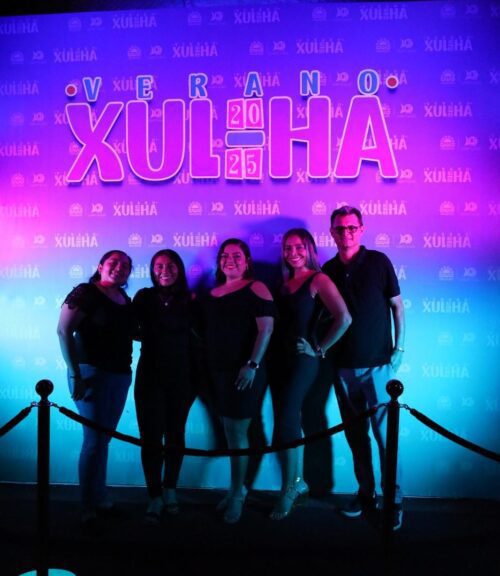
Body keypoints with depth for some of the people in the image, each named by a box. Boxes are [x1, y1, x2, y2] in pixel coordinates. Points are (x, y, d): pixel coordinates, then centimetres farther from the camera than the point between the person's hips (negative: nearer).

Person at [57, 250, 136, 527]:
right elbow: (63, 331, -15)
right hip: (92, 373, -7)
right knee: (95, 439, -3)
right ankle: (88, 508, 12)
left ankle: (100, 497, 29)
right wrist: (75, 374, -19)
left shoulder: (124, 299, 11)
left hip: (120, 375, 7)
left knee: (104, 438, 15)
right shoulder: (85, 292, -9)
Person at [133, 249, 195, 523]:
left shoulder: (190, 300, 1)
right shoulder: (144, 297, -1)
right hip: (150, 376, -1)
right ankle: (155, 497, 14)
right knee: (151, 437, 0)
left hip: (181, 377, 1)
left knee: (175, 435, 12)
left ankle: (170, 491, 30)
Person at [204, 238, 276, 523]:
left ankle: (237, 493, 16)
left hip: (244, 371, -6)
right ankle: (237, 488, 29)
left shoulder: (255, 289, -7)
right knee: (231, 432, 15)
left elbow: (266, 328, -15)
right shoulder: (214, 292, 13)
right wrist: (207, 365, 12)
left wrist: (252, 365, -22)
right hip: (219, 371, 7)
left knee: (237, 432, 0)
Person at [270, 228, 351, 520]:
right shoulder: (285, 282, 12)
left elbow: (344, 319, -21)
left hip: (304, 358, -7)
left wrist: (321, 348, -12)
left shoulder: (318, 280, -9)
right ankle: (299, 484, 27)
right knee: (288, 422, 11)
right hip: (282, 357, 7)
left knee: (285, 423, -7)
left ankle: (289, 489, 10)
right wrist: (275, 351, 1)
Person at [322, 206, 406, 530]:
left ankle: (394, 500, 16)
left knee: (385, 435, 1)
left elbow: (397, 305, 0)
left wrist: (399, 348, -5)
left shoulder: (378, 261, -3)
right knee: (355, 435, 12)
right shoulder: (329, 269, 7)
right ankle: (365, 494, 27)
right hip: (343, 366, 4)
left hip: (378, 364, -3)